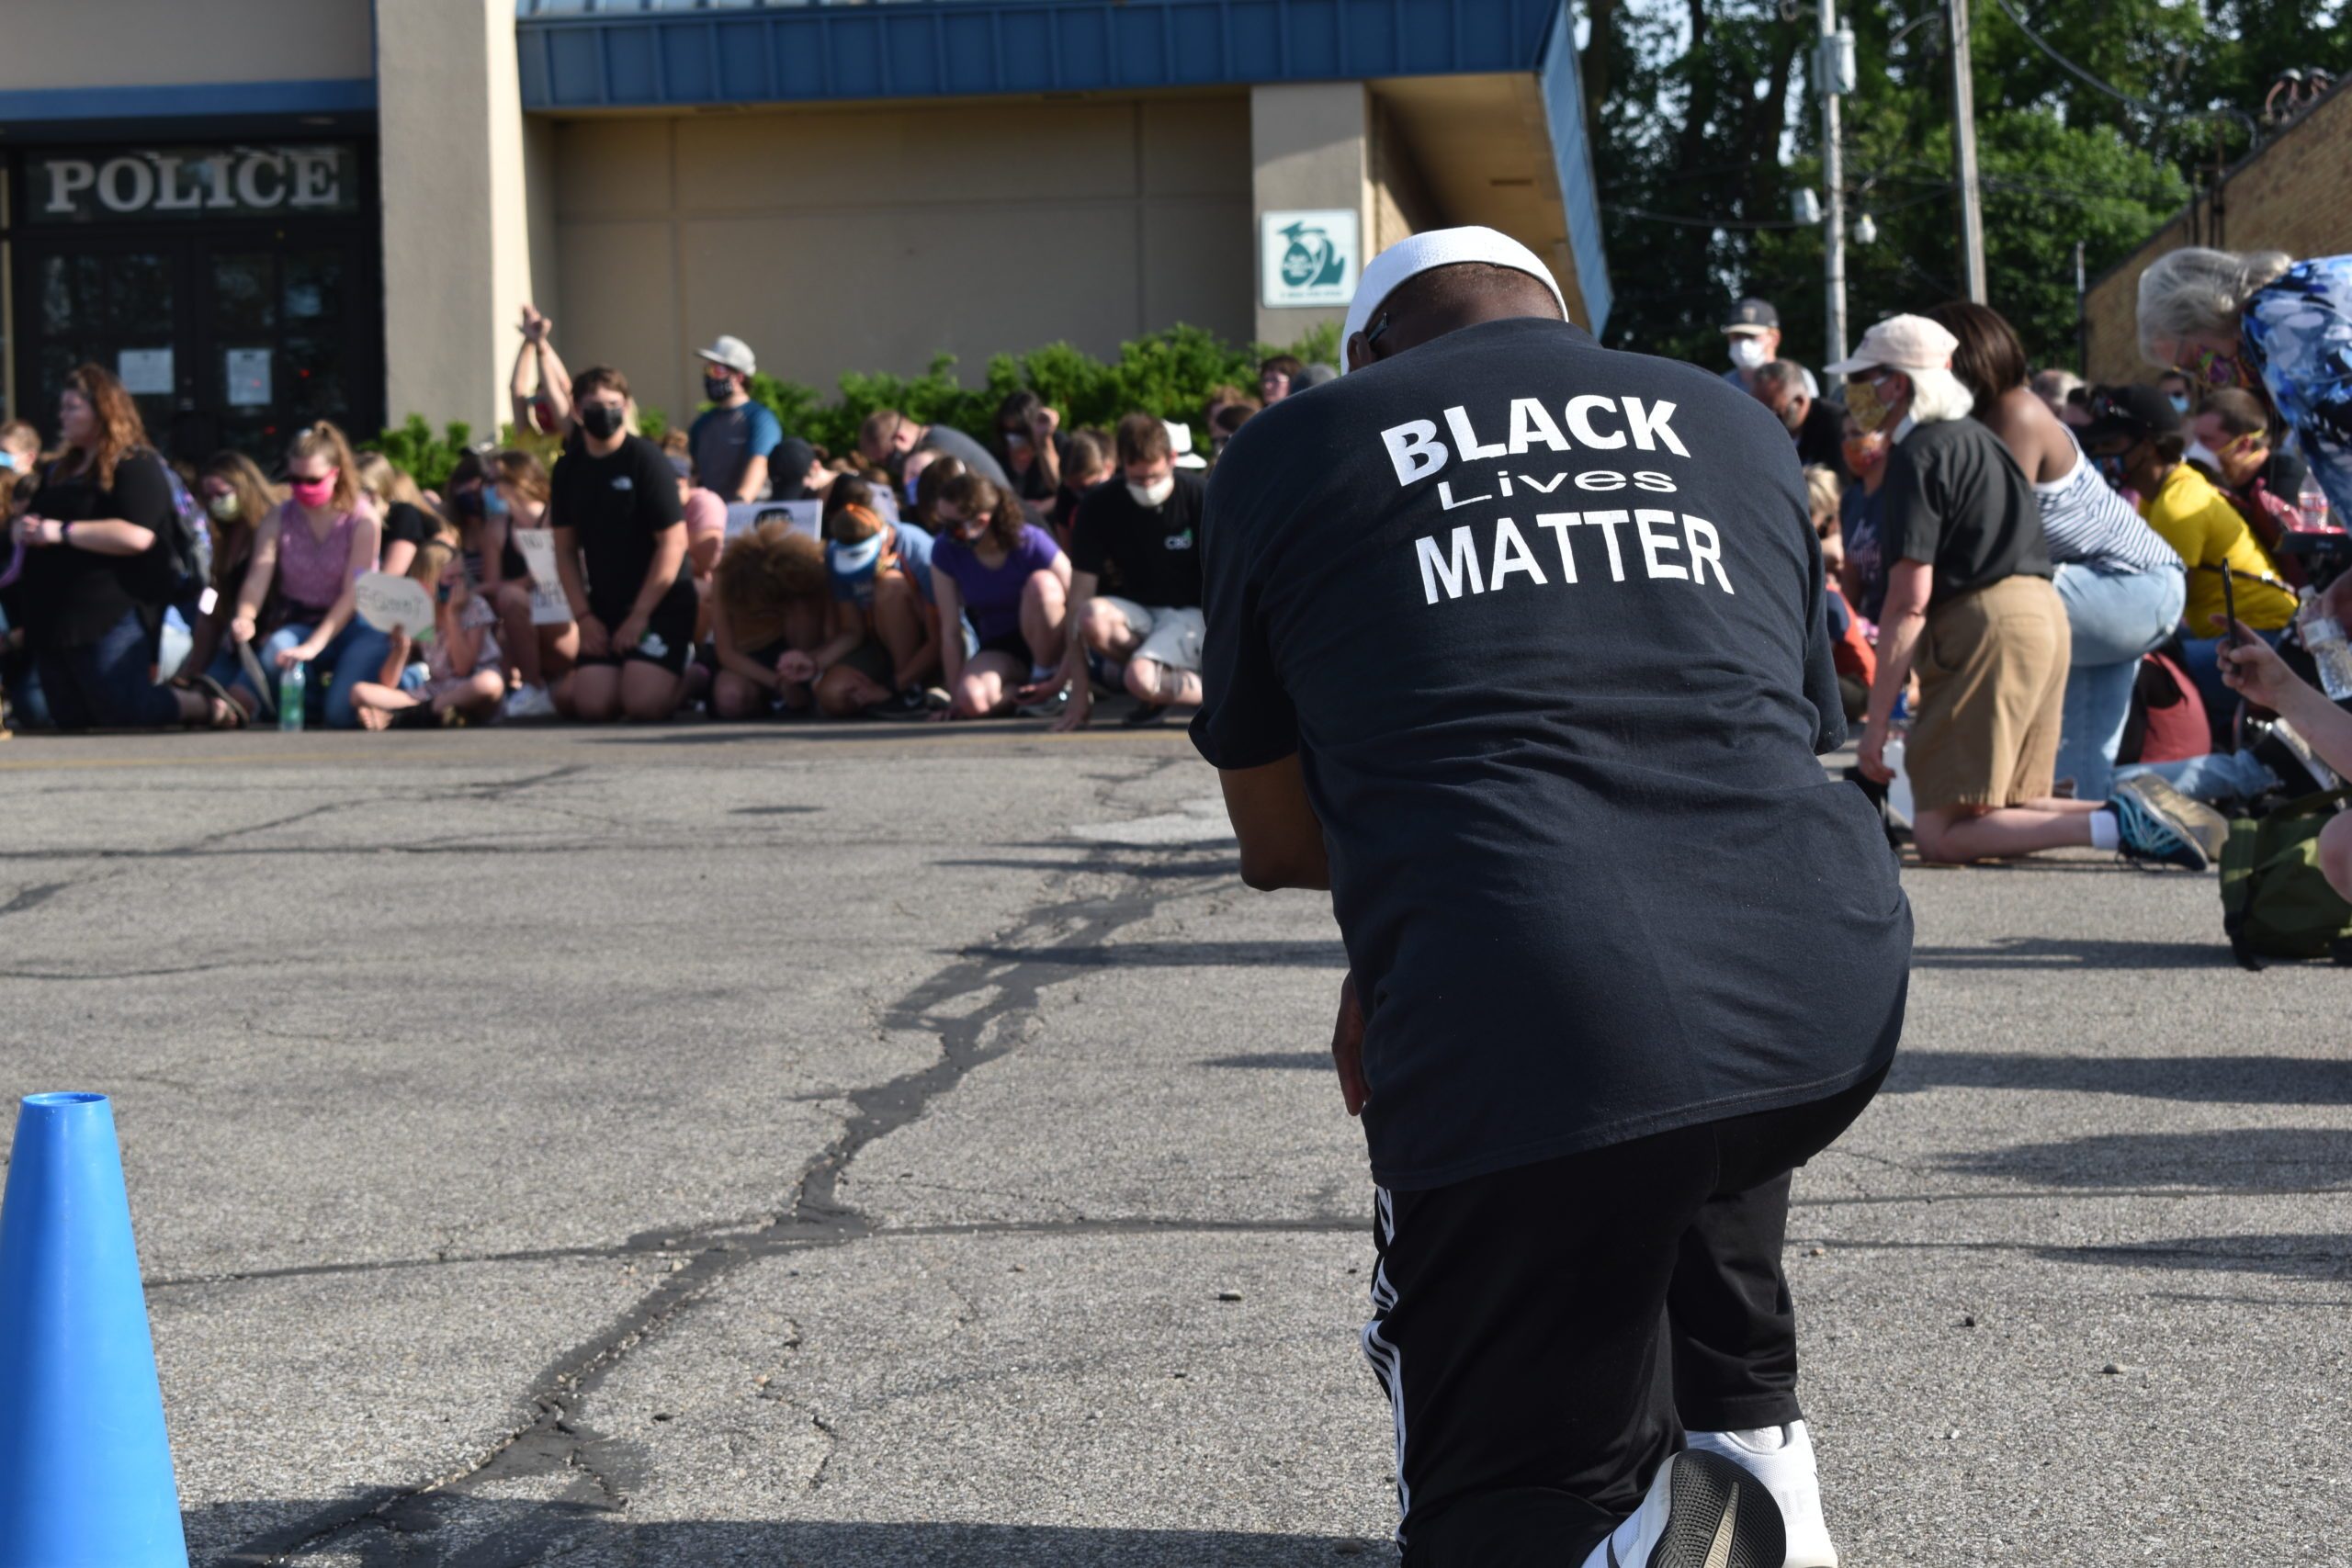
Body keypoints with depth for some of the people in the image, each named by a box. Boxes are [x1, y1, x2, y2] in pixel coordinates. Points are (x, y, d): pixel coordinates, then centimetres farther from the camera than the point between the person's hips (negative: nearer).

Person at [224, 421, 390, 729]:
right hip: (301, 625, 2)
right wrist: (245, 618, -35)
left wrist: (314, 646, -28)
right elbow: (257, 577, -11)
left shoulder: (363, 519, -8)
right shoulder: (278, 520, 2)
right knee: (277, 649, -36)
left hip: (352, 626, -2)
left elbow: (353, 594, -15)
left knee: (342, 713, -27)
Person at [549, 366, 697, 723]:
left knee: (644, 704, -20)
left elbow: (673, 542, -13)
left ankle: (692, 677, 12)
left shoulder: (646, 459, -10)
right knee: (592, 707, -13)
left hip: (661, 602, -4)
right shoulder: (568, 469, 6)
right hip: (604, 606, 4)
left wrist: (640, 615, -14)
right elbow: (566, 549, 9)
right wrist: (583, 616, -2)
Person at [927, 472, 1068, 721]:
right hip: (999, 647, 1)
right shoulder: (945, 551, -13)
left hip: (1048, 641, -1)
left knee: (1041, 583, -34)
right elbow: (950, 630, -11)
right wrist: (955, 697, -10)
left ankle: (1048, 678, -14)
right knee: (972, 700, -33)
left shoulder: (1031, 543, -21)